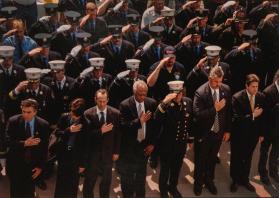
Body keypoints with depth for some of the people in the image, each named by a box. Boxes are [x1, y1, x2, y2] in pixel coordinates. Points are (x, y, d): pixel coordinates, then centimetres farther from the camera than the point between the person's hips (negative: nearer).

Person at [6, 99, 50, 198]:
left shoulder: (43, 125, -7)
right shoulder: (13, 121, -9)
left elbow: (44, 147, -2)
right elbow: (8, 141, -13)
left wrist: (40, 166, -3)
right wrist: (24, 143, -27)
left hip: (33, 165, 1)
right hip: (15, 164, 0)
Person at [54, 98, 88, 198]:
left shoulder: (85, 123, -13)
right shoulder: (64, 117, -7)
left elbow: (85, 144, -8)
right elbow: (57, 133, -2)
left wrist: (82, 163, -5)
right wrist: (69, 130, -21)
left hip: (76, 157, -2)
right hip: (63, 154, 2)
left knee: (73, 184, 9)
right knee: (60, 182, 15)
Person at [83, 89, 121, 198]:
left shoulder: (115, 113, -8)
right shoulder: (88, 114, -12)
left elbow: (118, 134, -1)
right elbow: (86, 134, -15)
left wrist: (116, 152, 0)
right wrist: (100, 131, -27)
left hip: (108, 152, 1)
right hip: (92, 152, -1)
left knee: (106, 180, 16)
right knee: (89, 180, 13)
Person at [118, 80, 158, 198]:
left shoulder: (152, 103, -5)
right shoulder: (125, 105, -16)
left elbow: (155, 124, 2)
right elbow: (123, 126, -21)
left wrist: (152, 143, -1)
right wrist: (139, 121, -32)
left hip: (145, 146, 3)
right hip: (129, 147, -3)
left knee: (141, 175, 19)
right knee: (127, 176, 11)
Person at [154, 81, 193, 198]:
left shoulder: (188, 102, -6)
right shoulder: (166, 104, -21)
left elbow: (190, 122, 6)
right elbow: (157, 118, -39)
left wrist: (191, 139, 12)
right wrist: (165, 101, -47)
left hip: (182, 142, 4)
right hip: (167, 143, -4)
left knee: (177, 167, 23)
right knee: (165, 168, 16)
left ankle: (173, 187, 47)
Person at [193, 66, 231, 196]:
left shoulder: (226, 90, -8)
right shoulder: (201, 92, -22)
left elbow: (228, 111, 3)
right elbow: (197, 114, -27)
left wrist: (227, 130, 5)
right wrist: (214, 109, -32)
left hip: (219, 132, 4)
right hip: (203, 133, -4)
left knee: (212, 158, 22)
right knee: (200, 160, 16)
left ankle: (209, 180, 44)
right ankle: (198, 182, 38)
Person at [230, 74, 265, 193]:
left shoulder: (261, 97, -6)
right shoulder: (237, 97, -21)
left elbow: (262, 116, 4)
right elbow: (236, 119, -25)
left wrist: (261, 133, 8)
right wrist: (252, 115, -27)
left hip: (253, 134, 4)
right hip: (239, 134, -4)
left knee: (247, 158, 20)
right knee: (236, 158, 15)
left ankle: (244, 180, 40)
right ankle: (235, 180, 35)